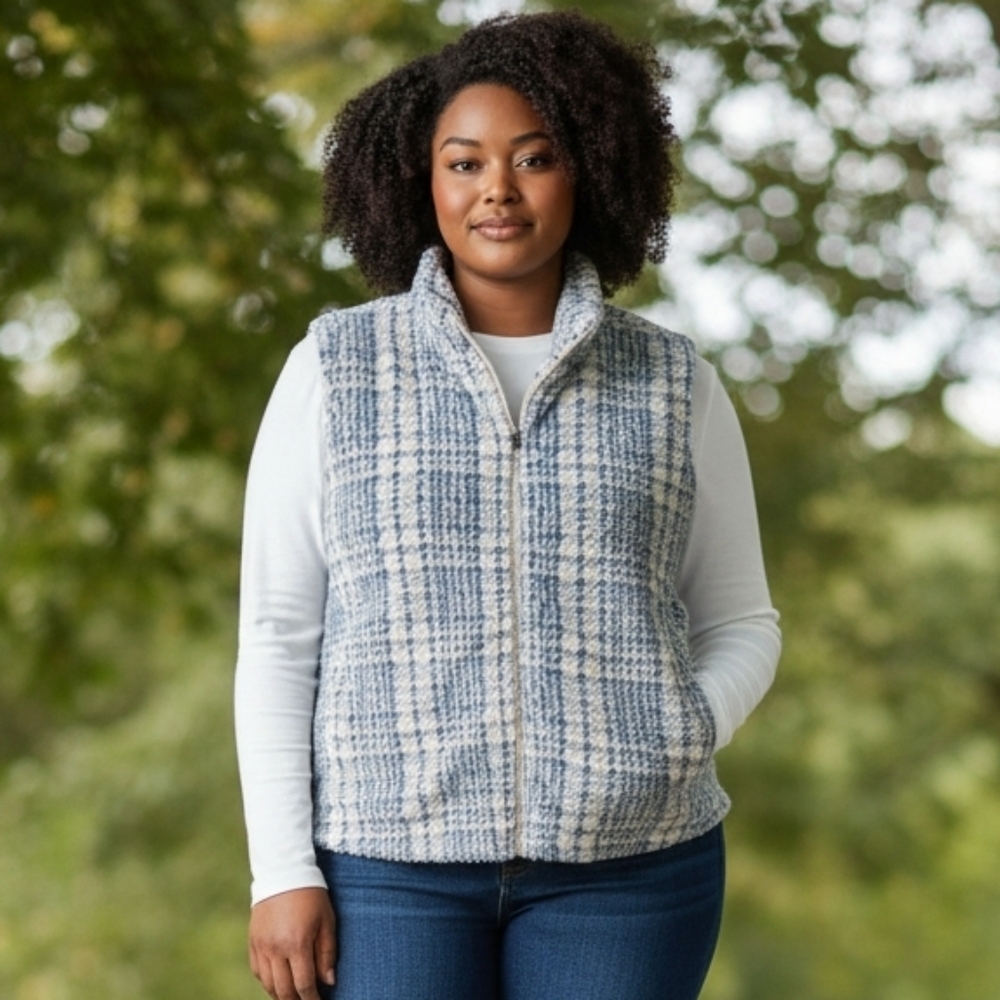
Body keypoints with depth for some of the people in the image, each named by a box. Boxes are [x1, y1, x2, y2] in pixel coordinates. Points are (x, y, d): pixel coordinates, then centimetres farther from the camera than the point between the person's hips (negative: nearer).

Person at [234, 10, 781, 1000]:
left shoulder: (673, 384, 7)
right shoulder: (334, 368, 4)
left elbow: (739, 625, 13)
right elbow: (278, 633, 3)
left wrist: (673, 745, -8)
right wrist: (281, 870, -4)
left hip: (623, 863, 1)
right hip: (390, 856, -1)